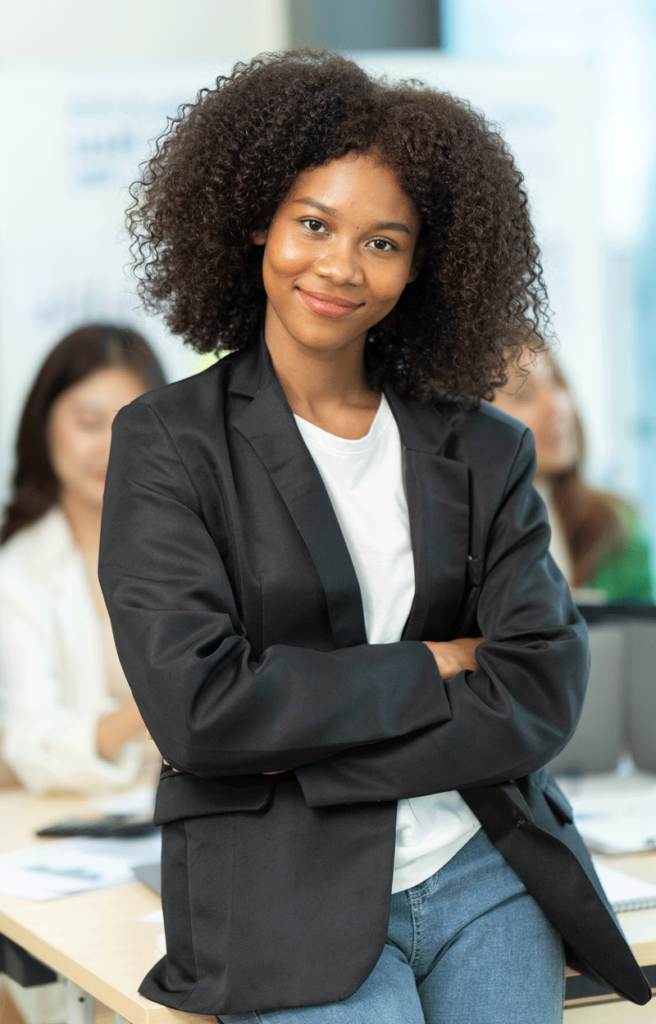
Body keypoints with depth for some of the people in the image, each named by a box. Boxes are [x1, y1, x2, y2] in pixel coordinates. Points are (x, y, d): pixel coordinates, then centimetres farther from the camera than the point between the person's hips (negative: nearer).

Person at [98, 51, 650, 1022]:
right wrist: (433, 669, -6)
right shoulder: (169, 442, 0)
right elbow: (194, 705, -11)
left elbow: (544, 694, -1)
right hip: (287, 897, -3)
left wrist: (305, 755, -10)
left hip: (482, 870, 4)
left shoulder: (485, 450, 10)